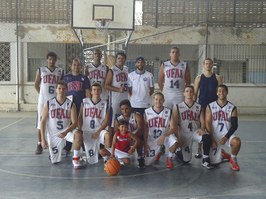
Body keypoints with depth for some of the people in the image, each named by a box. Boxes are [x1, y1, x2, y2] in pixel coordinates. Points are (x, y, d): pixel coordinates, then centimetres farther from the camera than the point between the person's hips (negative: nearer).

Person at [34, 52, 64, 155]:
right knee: (41, 123, 3)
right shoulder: (41, 70, 5)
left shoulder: (60, 71, 6)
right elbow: (36, 85, 10)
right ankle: (39, 145, 12)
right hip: (43, 101, 0)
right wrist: (42, 94, 5)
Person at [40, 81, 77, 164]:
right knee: (54, 161, -2)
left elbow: (74, 123, -10)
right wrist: (43, 139, -7)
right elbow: (43, 122, -2)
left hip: (66, 131, 0)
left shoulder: (71, 104, -7)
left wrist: (66, 132, -28)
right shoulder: (48, 104, -6)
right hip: (53, 134, 1)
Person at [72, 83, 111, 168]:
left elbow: (106, 120, -1)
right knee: (77, 134, -31)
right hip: (86, 130, 0)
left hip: (99, 130, 0)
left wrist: (98, 132, -12)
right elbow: (80, 117, 6)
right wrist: (79, 129, -10)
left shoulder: (104, 103, 4)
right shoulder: (84, 102, 7)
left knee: (107, 135, -31)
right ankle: (76, 158, -13)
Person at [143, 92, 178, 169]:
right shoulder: (147, 112, -6)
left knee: (174, 142, -36)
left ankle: (169, 158, -3)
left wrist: (163, 136, -27)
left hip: (166, 136, -1)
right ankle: (158, 152, 29)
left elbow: (173, 128, -12)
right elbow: (145, 130, 0)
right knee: (147, 163, -4)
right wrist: (145, 144, -4)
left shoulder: (168, 112, -9)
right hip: (152, 138, 1)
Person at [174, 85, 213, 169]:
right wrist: (177, 137, -8)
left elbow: (202, 121, 3)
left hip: (195, 132, 1)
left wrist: (202, 129, -18)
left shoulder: (199, 107, 7)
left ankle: (205, 160, -16)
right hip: (184, 134, -1)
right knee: (186, 160, -3)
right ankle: (178, 152, 33)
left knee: (207, 137, -33)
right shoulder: (178, 107, 2)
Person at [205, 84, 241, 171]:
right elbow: (208, 124, -5)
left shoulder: (232, 108, -2)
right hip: (214, 136, 0)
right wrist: (212, 140, -12)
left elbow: (234, 125, -6)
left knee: (237, 141, -34)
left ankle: (233, 159, -4)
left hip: (227, 135, 0)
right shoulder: (210, 107, -2)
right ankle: (221, 154, 31)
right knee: (214, 161, -6)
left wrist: (226, 138, -18)